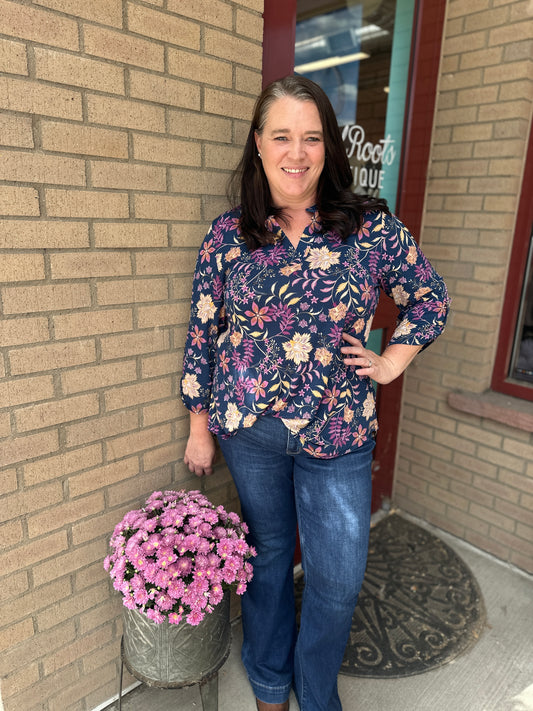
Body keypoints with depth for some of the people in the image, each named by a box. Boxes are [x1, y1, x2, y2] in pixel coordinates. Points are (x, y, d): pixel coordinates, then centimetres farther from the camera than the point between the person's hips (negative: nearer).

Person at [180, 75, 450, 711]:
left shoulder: (373, 228, -5)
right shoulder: (228, 234, -3)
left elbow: (430, 299, 9)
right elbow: (202, 333, 1)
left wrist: (392, 361, -2)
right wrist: (199, 428, 3)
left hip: (338, 438, 0)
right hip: (247, 429, 1)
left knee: (338, 580, 11)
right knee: (266, 556, 19)